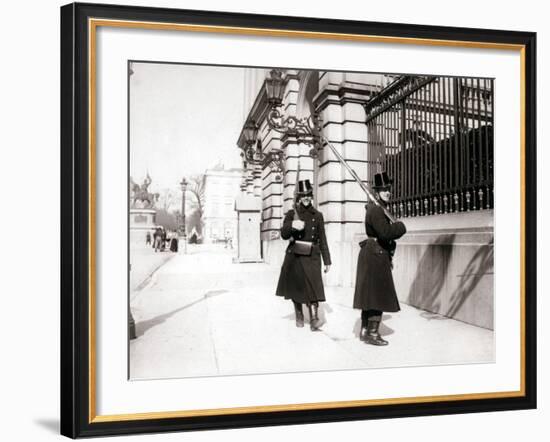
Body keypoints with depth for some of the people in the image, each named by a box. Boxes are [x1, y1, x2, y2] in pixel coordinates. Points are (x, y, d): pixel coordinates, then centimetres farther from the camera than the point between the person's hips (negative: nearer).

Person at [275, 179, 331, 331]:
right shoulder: (291, 214, 3)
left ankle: (314, 320, -17)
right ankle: (299, 316, 27)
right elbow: (284, 234, -7)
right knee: (296, 287, 10)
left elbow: (322, 239, 7)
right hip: (294, 255, 0)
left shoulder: (317, 215, 6)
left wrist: (327, 260, 5)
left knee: (312, 287, -13)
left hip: (312, 256, 0)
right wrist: (292, 225, -29)